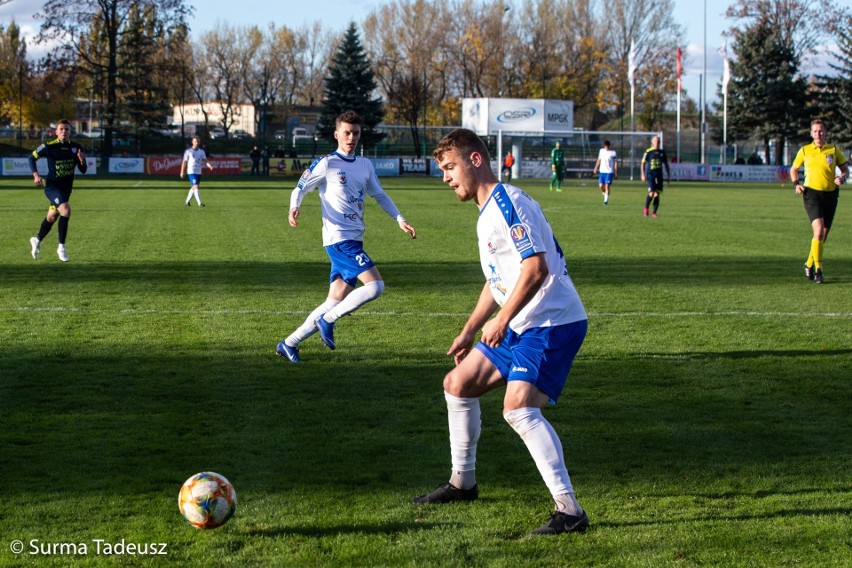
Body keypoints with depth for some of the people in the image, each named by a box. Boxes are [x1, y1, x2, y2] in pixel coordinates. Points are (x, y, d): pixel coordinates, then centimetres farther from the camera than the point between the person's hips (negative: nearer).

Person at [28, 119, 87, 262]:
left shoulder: (76, 148, -1)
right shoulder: (49, 147, -13)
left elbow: (83, 170, 4)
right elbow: (32, 157, 1)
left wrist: (82, 161, -17)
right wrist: (36, 175, -10)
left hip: (66, 188, 6)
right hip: (52, 186, -6)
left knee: (52, 216, 18)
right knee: (66, 210, -26)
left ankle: (37, 240, 45)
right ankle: (61, 247, -14)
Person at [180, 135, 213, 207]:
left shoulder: (202, 151, 7)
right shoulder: (188, 151, -5)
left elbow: (205, 160, -3)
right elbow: (184, 162, 0)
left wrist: (209, 165, -23)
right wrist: (182, 172, 2)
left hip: (199, 172, 6)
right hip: (191, 172, -6)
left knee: (193, 188, 14)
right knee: (195, 187, -15)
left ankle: (187, 202, 28)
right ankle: (199, 203, -20)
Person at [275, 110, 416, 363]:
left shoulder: (365, 165, 16)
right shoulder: (327, 164, -4)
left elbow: (380, 195, 25)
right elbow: (300, 188, -2)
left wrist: (401, 220, 16)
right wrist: (294, 207, -23)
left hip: (354, 241, 8)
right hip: (339, 238, -8)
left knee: (335, 302, 4)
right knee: (375, 285, -21)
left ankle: (289, 343, 12)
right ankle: (328, 320, -7)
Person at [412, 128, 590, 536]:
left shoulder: (508, 202, -16)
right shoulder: (487, 212, 17)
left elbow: (536, 267, -24)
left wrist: (502, 319, -20)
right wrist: (470, 330, 27)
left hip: (553, 322, -11)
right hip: (520, 326, 11)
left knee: (518, 407, -25)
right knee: (458, 384, 16)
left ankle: (569, 511, -24)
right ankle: (462, 482, 32)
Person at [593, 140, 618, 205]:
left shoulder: (613, 152, -3)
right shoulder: (601, 151, 9)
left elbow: (616, 162, -1)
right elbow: (599, 160, 19)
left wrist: (616, 172, -4)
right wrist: (596, 168, 13)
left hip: (609, 172, -4)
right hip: (602, 171, 4)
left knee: (607, 186, -10)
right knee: (601, 186, -2)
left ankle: (606, 200, -2)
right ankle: (605, 195, 26)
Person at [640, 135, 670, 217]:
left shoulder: (662, 152, 10)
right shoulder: (648, 152, -2)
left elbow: (666, 164, 18)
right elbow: (643, 163, 0)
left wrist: (668, 176, 13)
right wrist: (643, 175, -8)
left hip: (659, 176, 4)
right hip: (650, 175, -4)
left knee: (657, 194, -1)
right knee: (651, 193, -14)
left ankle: (654, 213, 6)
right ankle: (646, 208, 9)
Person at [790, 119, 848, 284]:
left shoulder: (834, 150, 4)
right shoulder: (804, 151, 4)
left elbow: (845, 169, 12)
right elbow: (793, 169, 17)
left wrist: (842, 178, -10)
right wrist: (796, 184, -1)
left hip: (830, 194, 3)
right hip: (812, 193, -3)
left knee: (824, 234, 7)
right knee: (819, 229, -21)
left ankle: (809, 264, 28)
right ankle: (818, 269, -19)